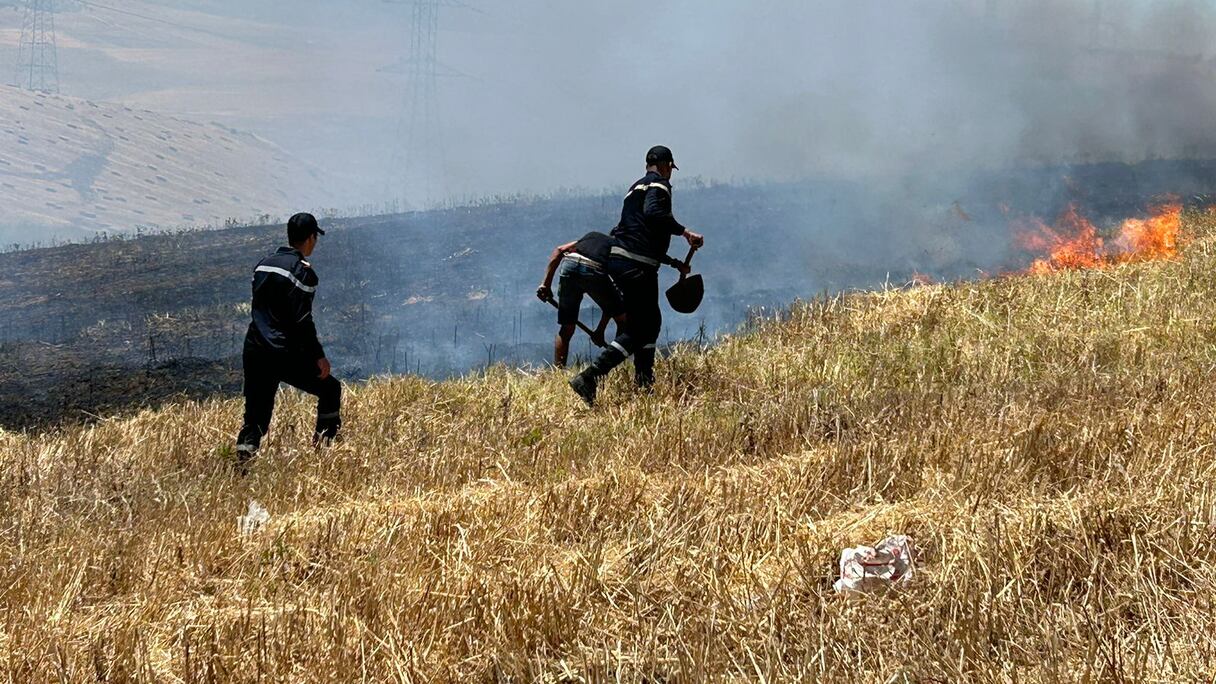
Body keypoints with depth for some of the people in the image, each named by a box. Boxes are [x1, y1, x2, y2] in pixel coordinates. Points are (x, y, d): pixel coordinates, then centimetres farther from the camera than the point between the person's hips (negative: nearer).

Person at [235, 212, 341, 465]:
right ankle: (323, 447, 13)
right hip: (285, 355, -6)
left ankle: (242, 461, -10)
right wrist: (318, 356, -11)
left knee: (256, 418, 9)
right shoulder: (303, 271, -10)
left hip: (254, 352, 7)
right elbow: (302, 320, -15)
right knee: (330, 389, 15)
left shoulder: (263, 264, 14)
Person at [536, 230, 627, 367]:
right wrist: (601, 330, 25)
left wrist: (546, 283, 17)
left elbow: (558, 250, 20)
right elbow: (612, 300, 22)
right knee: (622, 319, 17)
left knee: (566, 329, 17)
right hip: (595, 271, -3)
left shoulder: (591, 235, 36)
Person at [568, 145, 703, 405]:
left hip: (618, 260, 10)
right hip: (637, 266, -10)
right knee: (639, 329, -8)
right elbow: (653, 213, -25)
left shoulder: (637, 188, 28)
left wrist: (676, 263, 37)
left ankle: (644, 384, 22)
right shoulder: (659, 184, -2)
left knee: (651, 322, 20)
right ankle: (589, 378, -20)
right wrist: (685, 232, -23)